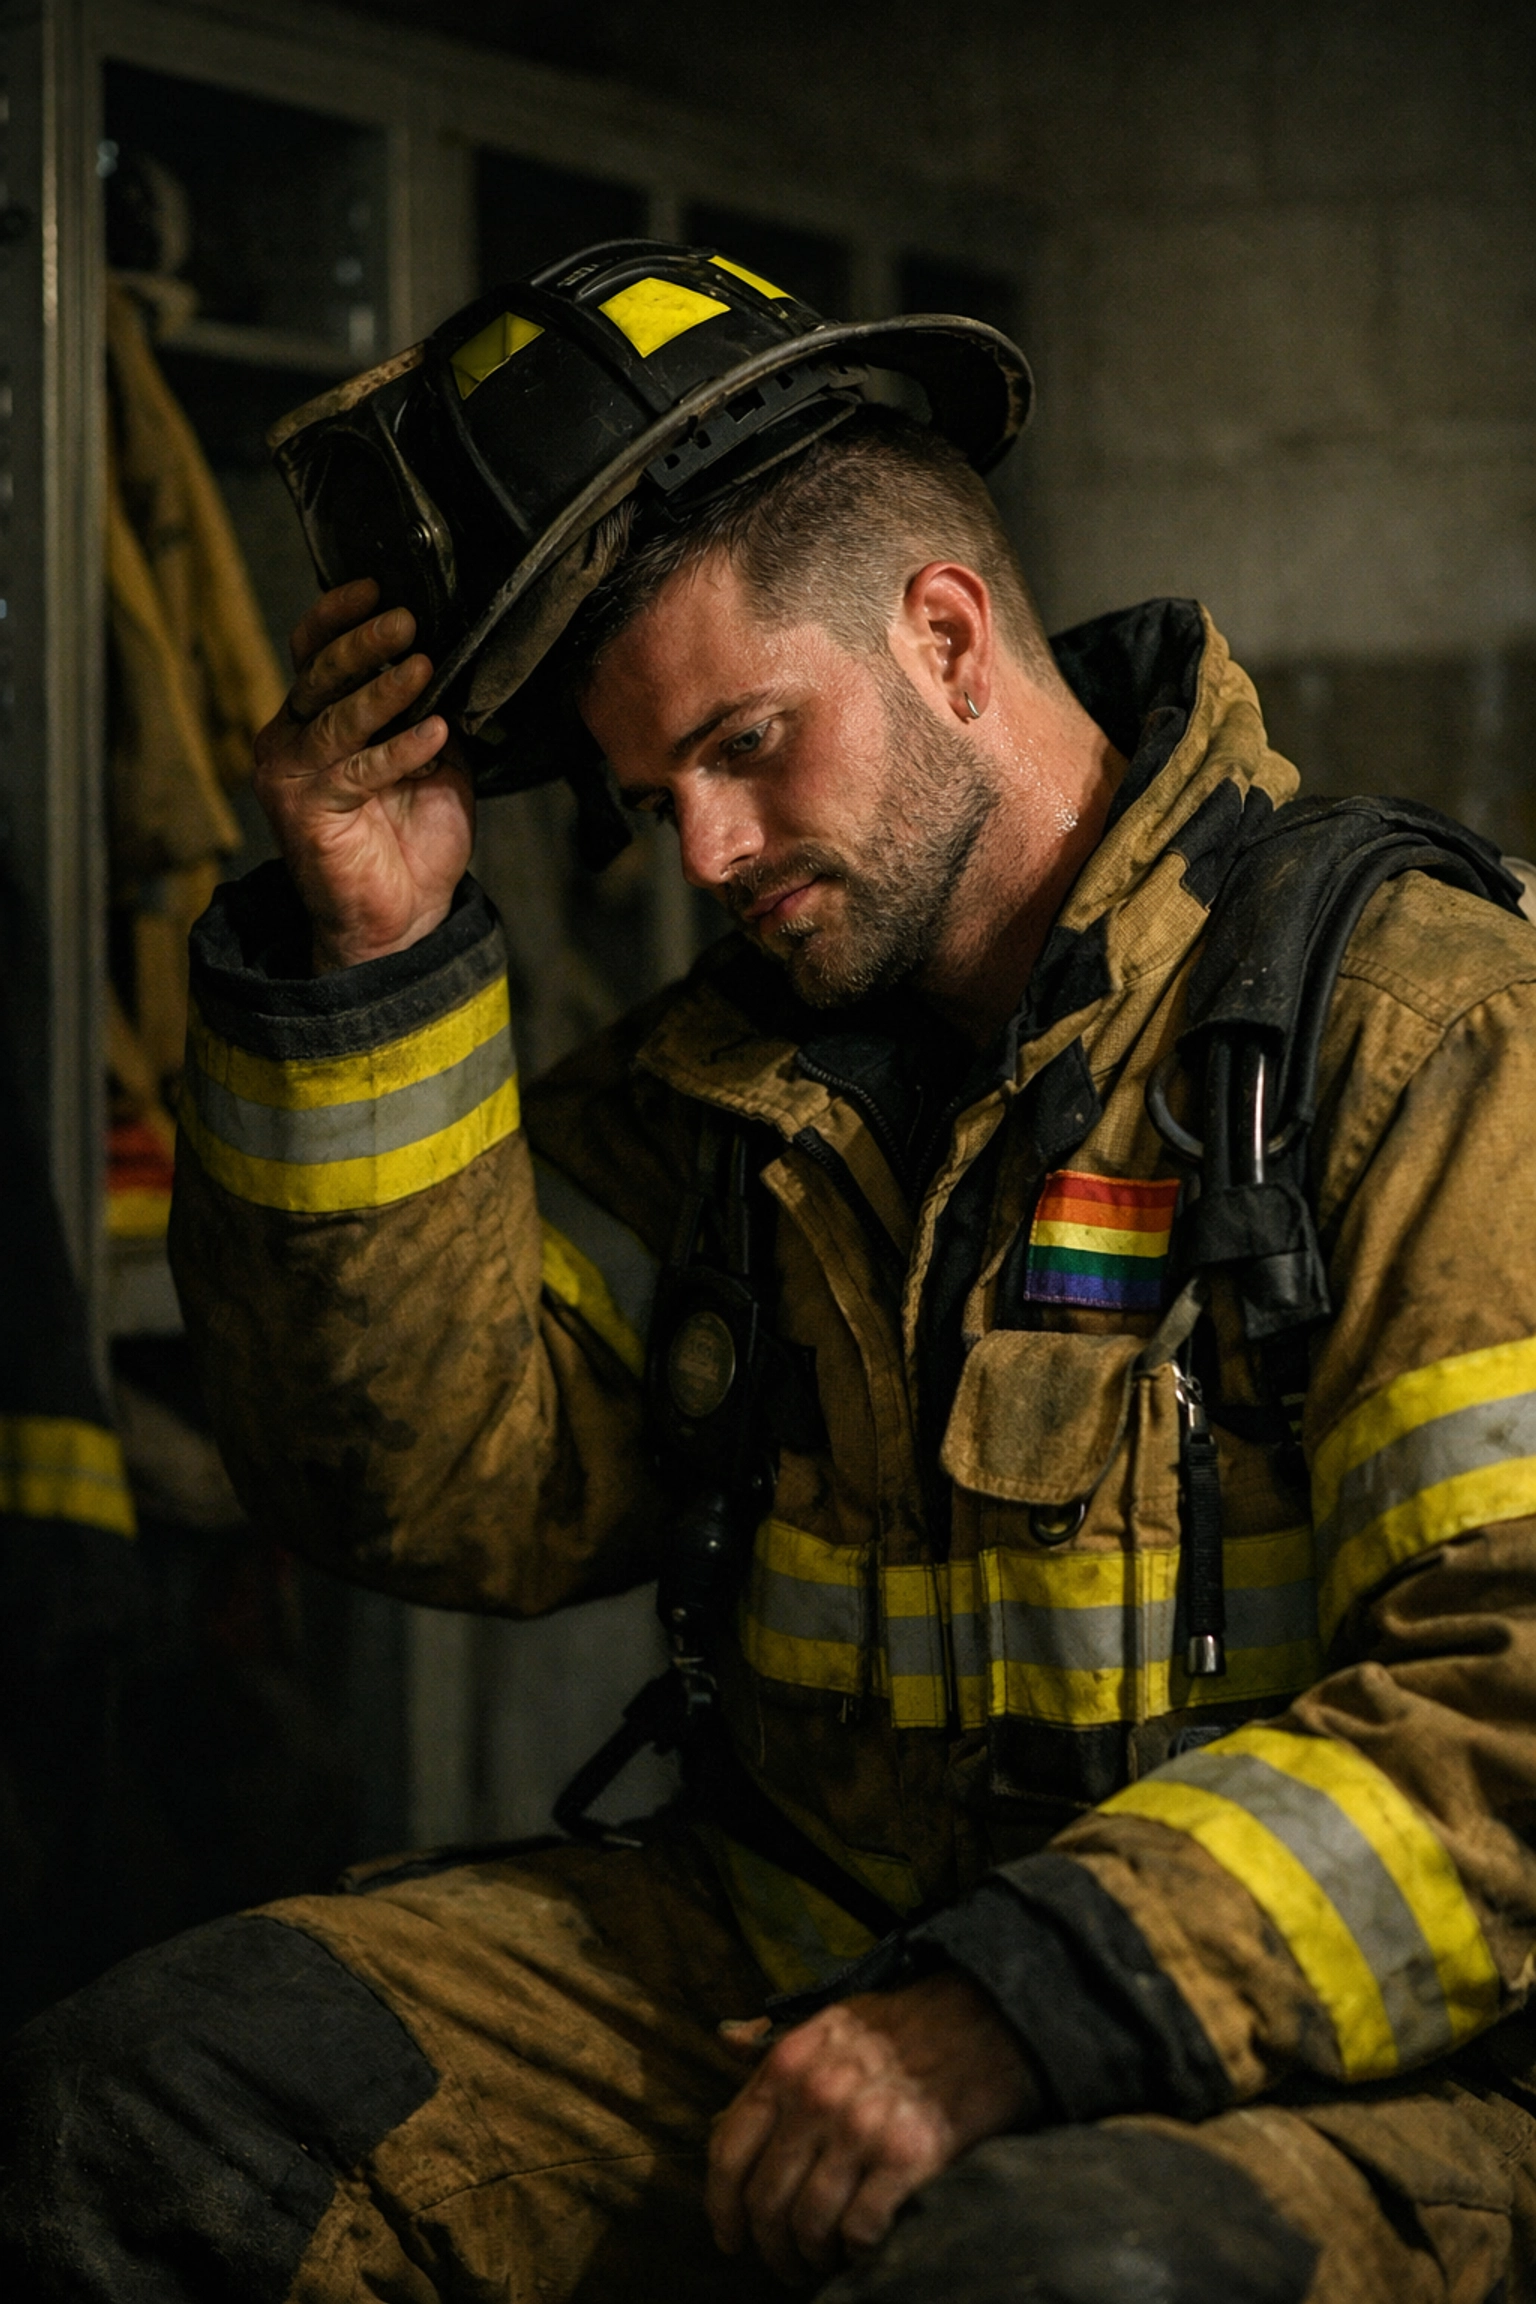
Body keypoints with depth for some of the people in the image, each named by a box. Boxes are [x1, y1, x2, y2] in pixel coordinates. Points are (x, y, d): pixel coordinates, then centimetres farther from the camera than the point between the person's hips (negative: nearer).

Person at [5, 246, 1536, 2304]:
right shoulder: (740, 1070, 13)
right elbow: (458, 1481, 5)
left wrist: (1016, 2015, -24)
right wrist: (369, 956, -3)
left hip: (1323, 2054, -6)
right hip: (795, 1965, 6)